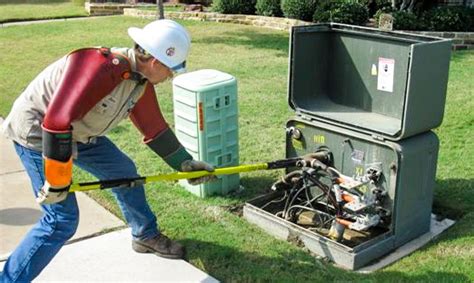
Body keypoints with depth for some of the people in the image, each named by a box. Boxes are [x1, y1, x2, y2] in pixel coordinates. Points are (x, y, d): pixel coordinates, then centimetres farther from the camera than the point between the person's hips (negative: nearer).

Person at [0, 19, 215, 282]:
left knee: (124, 172, 16)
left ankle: (146, 235, 37)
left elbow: (154, 128, 7)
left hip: (77, 131, 9)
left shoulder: (141, 80, -6)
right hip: (37, 133, -9)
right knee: (63, 219, -11)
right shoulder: (99, 67, -35)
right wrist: (57, 183, -27)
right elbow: (56, 123, -36)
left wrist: (186, 163, 9)